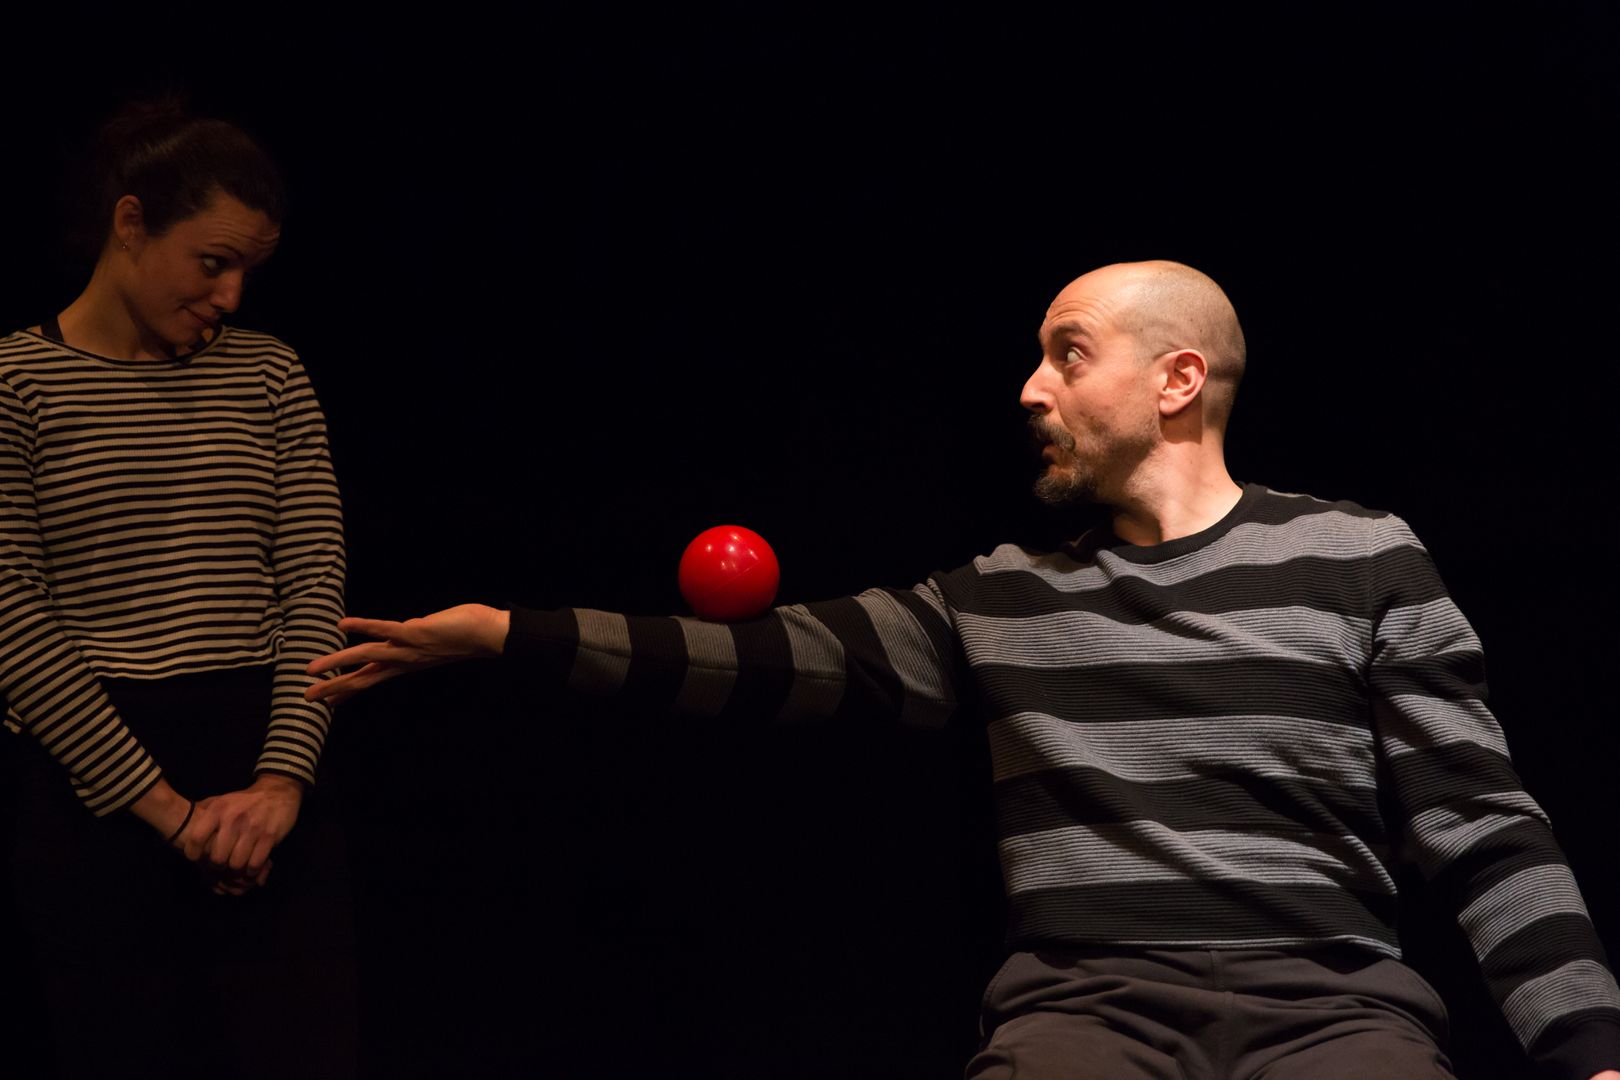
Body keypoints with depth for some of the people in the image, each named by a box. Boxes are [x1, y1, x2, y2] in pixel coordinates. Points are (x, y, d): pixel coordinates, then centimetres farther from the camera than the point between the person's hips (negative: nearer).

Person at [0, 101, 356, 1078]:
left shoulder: (268, 374, 10)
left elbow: (317, 586, 3)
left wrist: (282, 779, -11)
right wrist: (165, 806, -12)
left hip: (265, 779, 3)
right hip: (93, 789, -2)